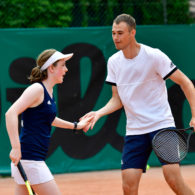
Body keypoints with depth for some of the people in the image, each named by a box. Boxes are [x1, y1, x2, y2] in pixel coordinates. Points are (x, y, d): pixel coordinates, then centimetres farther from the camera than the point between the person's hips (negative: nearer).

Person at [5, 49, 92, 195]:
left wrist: (75, 126, 43)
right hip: (29, 158, -9)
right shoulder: (37, 89, -13)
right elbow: (11, 113, -24)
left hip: (35, 159, 9)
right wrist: (16, 148, -30)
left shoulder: (48, 91, 15)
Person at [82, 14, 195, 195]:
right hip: (134, 130, 4)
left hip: (162, 124, -4)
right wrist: (99, 113, -6)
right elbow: (117, 99, 12)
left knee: (174, 180, -18)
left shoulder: (154, 56, -10)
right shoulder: (113, 62, 5)